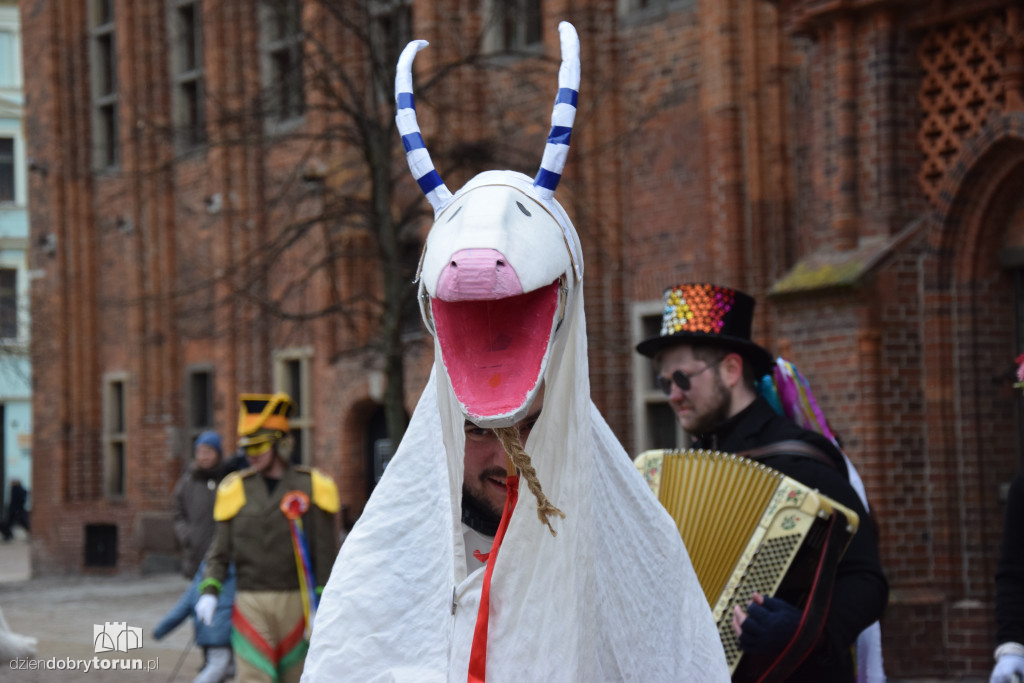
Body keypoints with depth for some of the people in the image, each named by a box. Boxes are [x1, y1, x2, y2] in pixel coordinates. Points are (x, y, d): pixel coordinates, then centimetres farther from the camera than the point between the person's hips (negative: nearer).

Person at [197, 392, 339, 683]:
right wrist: (209, 591, -10)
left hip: (296, 603, 0)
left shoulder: (310, 487, 0)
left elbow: (326, 554, -1)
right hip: (251, 604, 1)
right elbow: (220, 550, 7)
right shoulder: (237, 489, 6)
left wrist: (320, 610, -6)